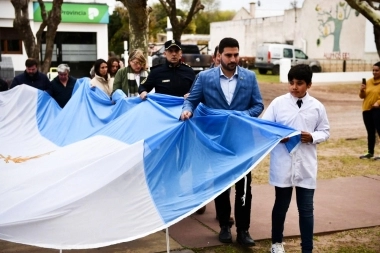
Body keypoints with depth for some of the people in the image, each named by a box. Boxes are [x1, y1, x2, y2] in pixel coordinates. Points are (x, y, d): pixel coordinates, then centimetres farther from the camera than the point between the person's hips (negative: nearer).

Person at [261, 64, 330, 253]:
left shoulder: (317, 107, 1)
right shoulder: (278, 103, -3)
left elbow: (325, 131, 8)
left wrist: (313, 137, -12)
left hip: (306, 166, 1)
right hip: (283, 165, 0)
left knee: (306, 209, 6)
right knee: (281, 205, 15)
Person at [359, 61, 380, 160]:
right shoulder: (369, 82, 12)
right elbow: (362, 96, 14)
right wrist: (362, 90, -5)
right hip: (367, 109, 6)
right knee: (370, 132, 12)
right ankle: (370, 153, 18)